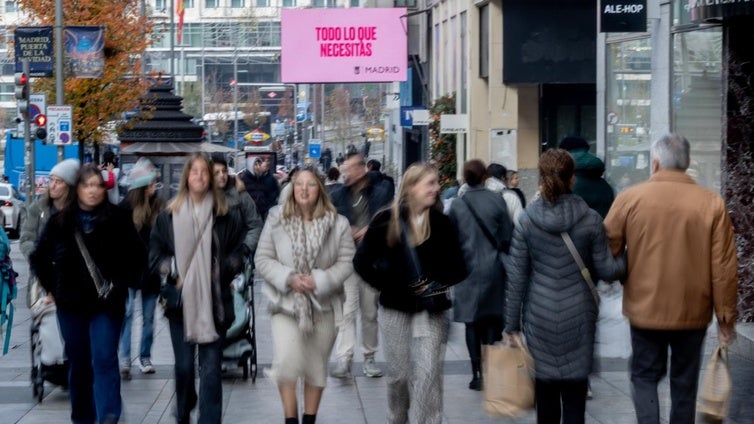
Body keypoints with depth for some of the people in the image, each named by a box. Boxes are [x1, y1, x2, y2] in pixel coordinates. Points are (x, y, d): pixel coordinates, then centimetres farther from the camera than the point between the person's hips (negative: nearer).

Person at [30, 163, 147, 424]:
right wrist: (53, 287, 7)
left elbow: (138, 256, 4)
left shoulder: (118, 220, -3)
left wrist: (122, 283, -3)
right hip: (71, 304, 3)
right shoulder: (60, 222, 3)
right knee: (78, 363, 11)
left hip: (107, 304, -3)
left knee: (105, 360, -13)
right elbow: (38, 258, 14)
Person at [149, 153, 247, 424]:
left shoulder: (227, 216, 2)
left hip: (214, 301, -1)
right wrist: (174, 273, -9)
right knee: (183, 365, 9)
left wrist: (219, 271, -12)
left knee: (211, 368, -5)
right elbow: (155, 254, 7)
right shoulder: (169, 215, 6)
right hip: (180, 299, 1)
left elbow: (237, 255, 4)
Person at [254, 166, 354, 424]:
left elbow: (346, 262, -4)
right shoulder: (276, 219, -3)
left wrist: (319, 281, -19)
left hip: (323, 305, 1)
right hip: (286, 303, -1)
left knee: (316, 366, 11)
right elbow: (263, 259, -1)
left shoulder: (338, 223, -5)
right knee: (286, 362, -16)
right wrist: (289, 279, -17)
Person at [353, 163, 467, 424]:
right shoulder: (387, 220, -5)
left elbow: (457, 268, 1)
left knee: (428, 375, -7)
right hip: (396, 309, 0)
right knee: (399, 374, 11)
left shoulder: (441, 223, -2)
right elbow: (361, 261, 1)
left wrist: (438, 283, -15)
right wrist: (385, 285, -3)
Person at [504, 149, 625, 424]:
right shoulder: (590, 219, -7)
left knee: (545, 391, 11)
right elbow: (606, 270, -4)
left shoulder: (526, 220, -5)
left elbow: (516, 277, -2)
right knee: (575, 392, 4)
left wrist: (511, 324, 4)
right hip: (578, 317, -1)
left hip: (540, 317, 1)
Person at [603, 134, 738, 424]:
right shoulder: (712, 203, -8)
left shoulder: (629, 198, -8)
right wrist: (726, 317, 2)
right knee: (684, 382, 15)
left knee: (645, 376, 14)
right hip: (693, 311, 1)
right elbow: (724, 268, -8)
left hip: (645, 308, 0)